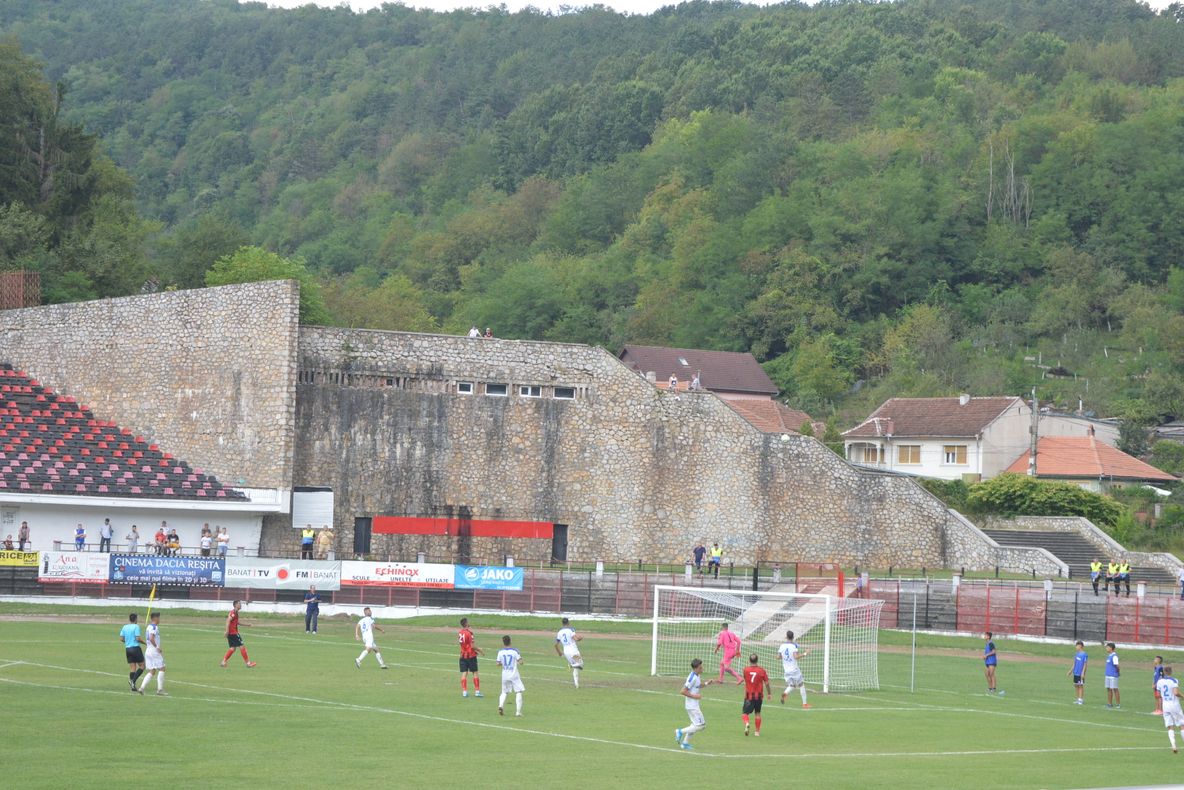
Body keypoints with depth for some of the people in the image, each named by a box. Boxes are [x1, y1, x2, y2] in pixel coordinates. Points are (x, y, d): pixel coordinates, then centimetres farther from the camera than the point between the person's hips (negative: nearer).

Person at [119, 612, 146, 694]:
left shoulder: (124, 627, 9)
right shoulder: (136, 627, -10)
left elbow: (121, 638, 7)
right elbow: (138, 638, -16)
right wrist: (144, 642, 0)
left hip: (128, 649, 7)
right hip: (135, 648, -6)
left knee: (132, 668, 7)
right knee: (142, 666, 2)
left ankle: (133, 687, 2)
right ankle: (133, 681, -15)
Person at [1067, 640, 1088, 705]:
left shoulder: (1085, 655, -11)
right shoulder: (1076, 654, 11)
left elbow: (1085, 664, -12)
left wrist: (1083, 673, -17)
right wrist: (1071, 670, 17)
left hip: (1080, 674, -7)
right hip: (1075, 673, 7)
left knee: (1081, 686, -3)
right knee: (1076, 685, 9)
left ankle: (1081, 700, 2)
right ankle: (1078, 699, 16)